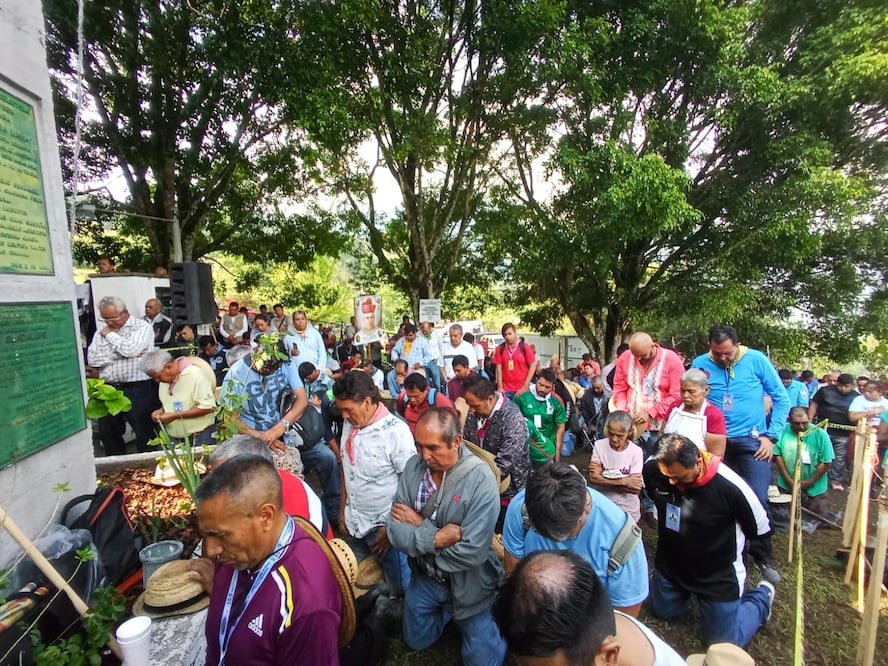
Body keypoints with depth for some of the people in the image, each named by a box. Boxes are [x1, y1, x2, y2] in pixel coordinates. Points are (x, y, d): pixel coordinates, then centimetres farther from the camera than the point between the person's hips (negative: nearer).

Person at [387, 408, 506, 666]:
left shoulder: (481, 480, -30)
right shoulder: (413, 466, -15)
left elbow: (471, 552, -32)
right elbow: (395, 530, -15)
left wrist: (419, 526, -24)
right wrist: (434, 537, -30)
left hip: (468, 584, -4)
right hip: (425, 577, 5)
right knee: (416, 641, 25)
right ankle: (447, 610, 46)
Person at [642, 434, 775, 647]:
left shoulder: (730, 486, -34)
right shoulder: (652, 469, -23)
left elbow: (760, 529, -14)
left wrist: (725, 541, 0)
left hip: (718, 576, -4)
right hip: (669, 565, 4)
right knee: (661, 612, 24)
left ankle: (762, 596, 32)